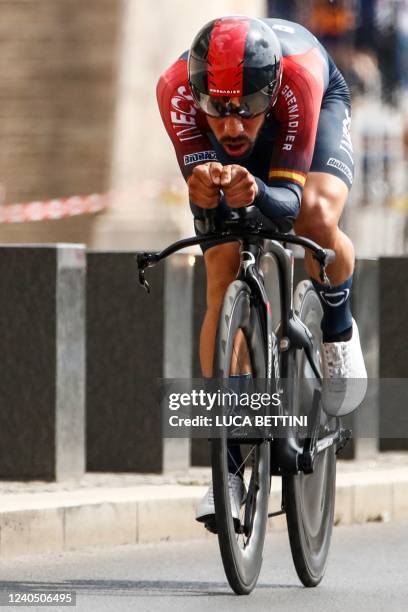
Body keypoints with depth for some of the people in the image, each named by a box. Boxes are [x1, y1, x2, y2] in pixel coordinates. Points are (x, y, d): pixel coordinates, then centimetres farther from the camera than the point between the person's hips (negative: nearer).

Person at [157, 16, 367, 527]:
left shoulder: (298, 74, -44)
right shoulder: (176, 89, -39)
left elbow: (289, 201, -42)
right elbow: (206, 214, -39)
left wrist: (256, 195, -64)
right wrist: (205, 193, -63)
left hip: (317, 108, -2)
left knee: (317, 222, -34)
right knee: (223, 278, -13)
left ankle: (338, 330, 0)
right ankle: (229, 461, -9)